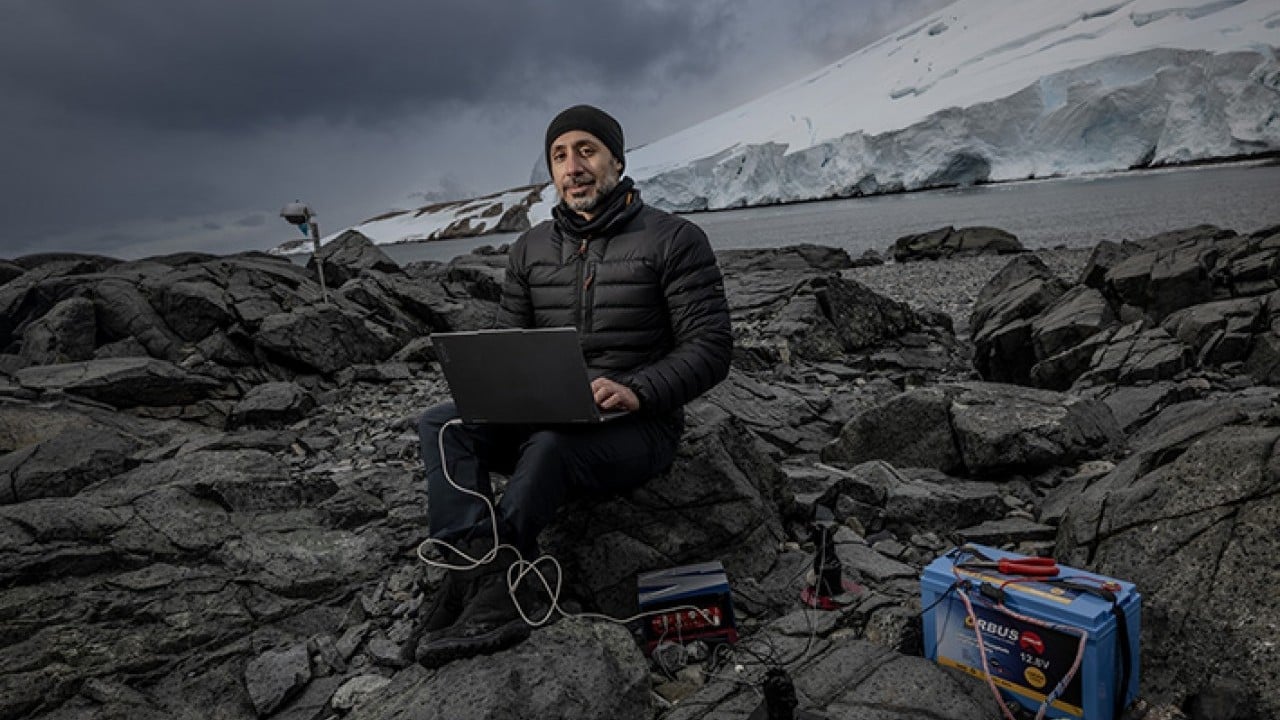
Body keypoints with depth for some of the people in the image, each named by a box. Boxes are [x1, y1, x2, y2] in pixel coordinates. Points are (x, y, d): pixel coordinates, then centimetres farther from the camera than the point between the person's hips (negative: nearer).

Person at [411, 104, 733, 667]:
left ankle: (471, 582, -27)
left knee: (550, 446, -36)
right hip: (542, 418, 6)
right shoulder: (530, 250, 13)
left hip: (637, 427, -5)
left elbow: (710, 347, -9)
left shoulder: (674, 240, -2)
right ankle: (493, 592, -35)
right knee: (440, 424, -17)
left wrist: (636, 391, -25)